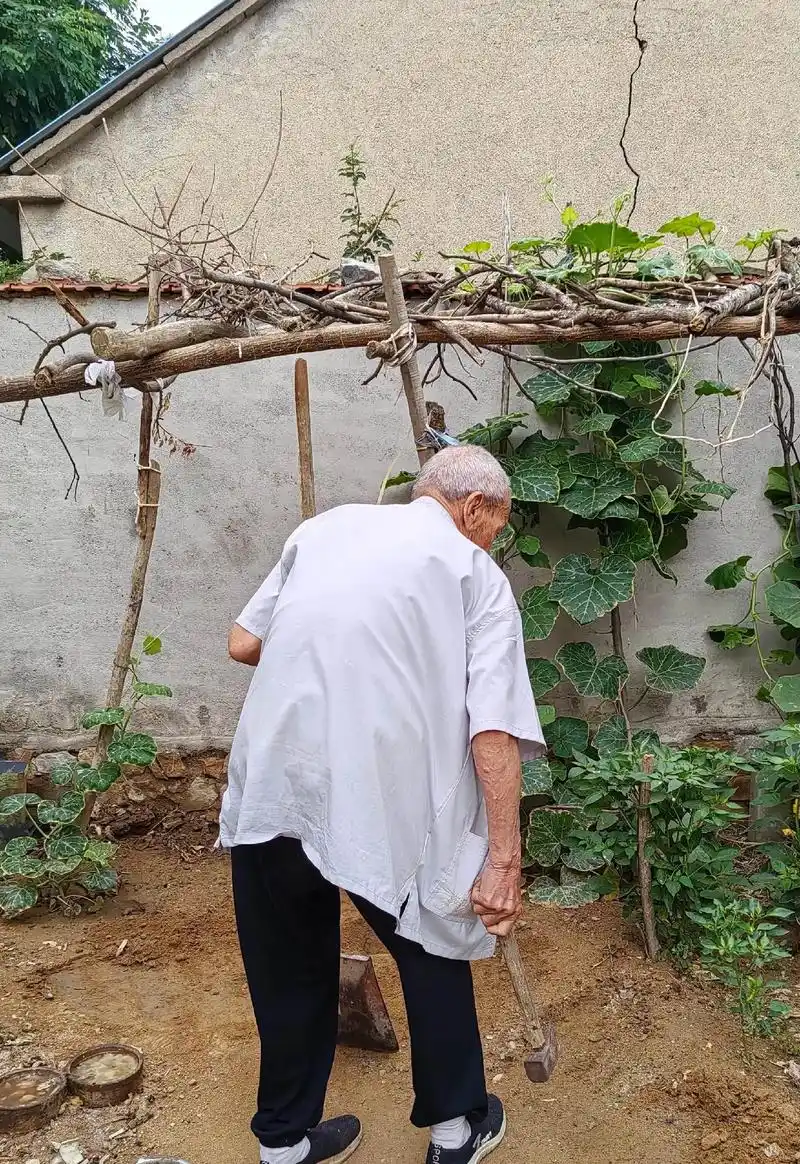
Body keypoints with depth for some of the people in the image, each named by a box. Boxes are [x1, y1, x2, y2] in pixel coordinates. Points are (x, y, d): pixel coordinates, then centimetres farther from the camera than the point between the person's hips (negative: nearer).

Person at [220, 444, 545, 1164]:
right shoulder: (479, 576, 3)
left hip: (270, 796, 4)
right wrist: (504, 862, -5)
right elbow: (494, 733, -8)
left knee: (292, 971, 23)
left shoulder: (324, 528, 15)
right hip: (387, 808, -3)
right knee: (434, 951, 23)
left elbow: (244, 644, 17)